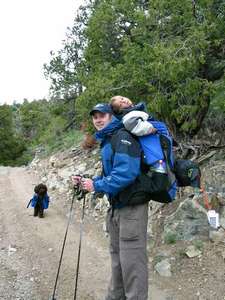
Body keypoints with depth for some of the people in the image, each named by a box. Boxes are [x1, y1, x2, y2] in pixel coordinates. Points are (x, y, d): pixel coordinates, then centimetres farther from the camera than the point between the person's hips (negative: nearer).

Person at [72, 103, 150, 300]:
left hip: (131, 207, -10)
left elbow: (126, 173, -26)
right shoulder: (106, 141, 15)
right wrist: (86, 182, 7)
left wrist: (96, 185, -19)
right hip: (116, 206, 10)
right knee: (117, 259, 20)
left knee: (131, 262, -5)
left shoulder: (122, 137, -14)